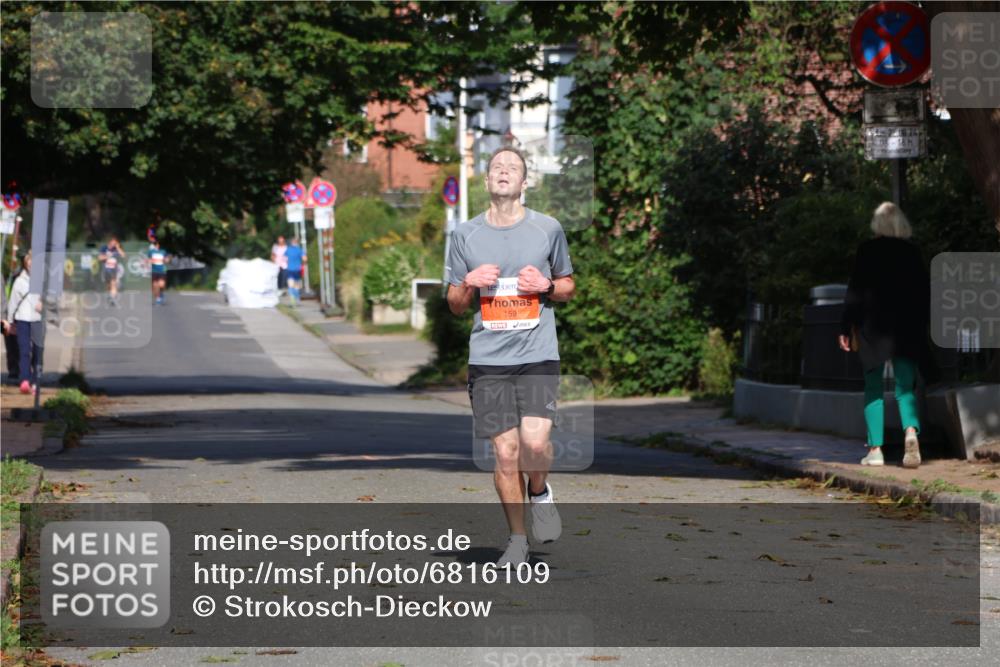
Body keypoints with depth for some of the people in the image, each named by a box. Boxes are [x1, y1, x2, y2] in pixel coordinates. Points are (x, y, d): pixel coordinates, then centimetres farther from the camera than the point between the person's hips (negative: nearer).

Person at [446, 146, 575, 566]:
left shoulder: (548, 229, 6)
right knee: (505, 452, -1)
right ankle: (517, 540, 14)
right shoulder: (466, 235, 8)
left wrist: (546, 286, -5)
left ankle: (540, 492, 16)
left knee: (535, 441, -18)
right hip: (488, 358, 1)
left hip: (538, 355, -1)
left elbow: (568, 286, 17)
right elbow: (455, 304, 15)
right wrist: (470, 283, -7)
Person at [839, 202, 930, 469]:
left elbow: (855, 291, -5)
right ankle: (911, 430, -24)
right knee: (905, 387, 4)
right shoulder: (911, 252, 4)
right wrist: (922, 324, 16)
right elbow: (924, 291, 7)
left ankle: (875, 449, 1)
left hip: (874, 326, -2)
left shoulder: (868, 250, -4)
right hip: (907, 328, 2)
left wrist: (846, 328, -1)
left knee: (873, 389, 7)